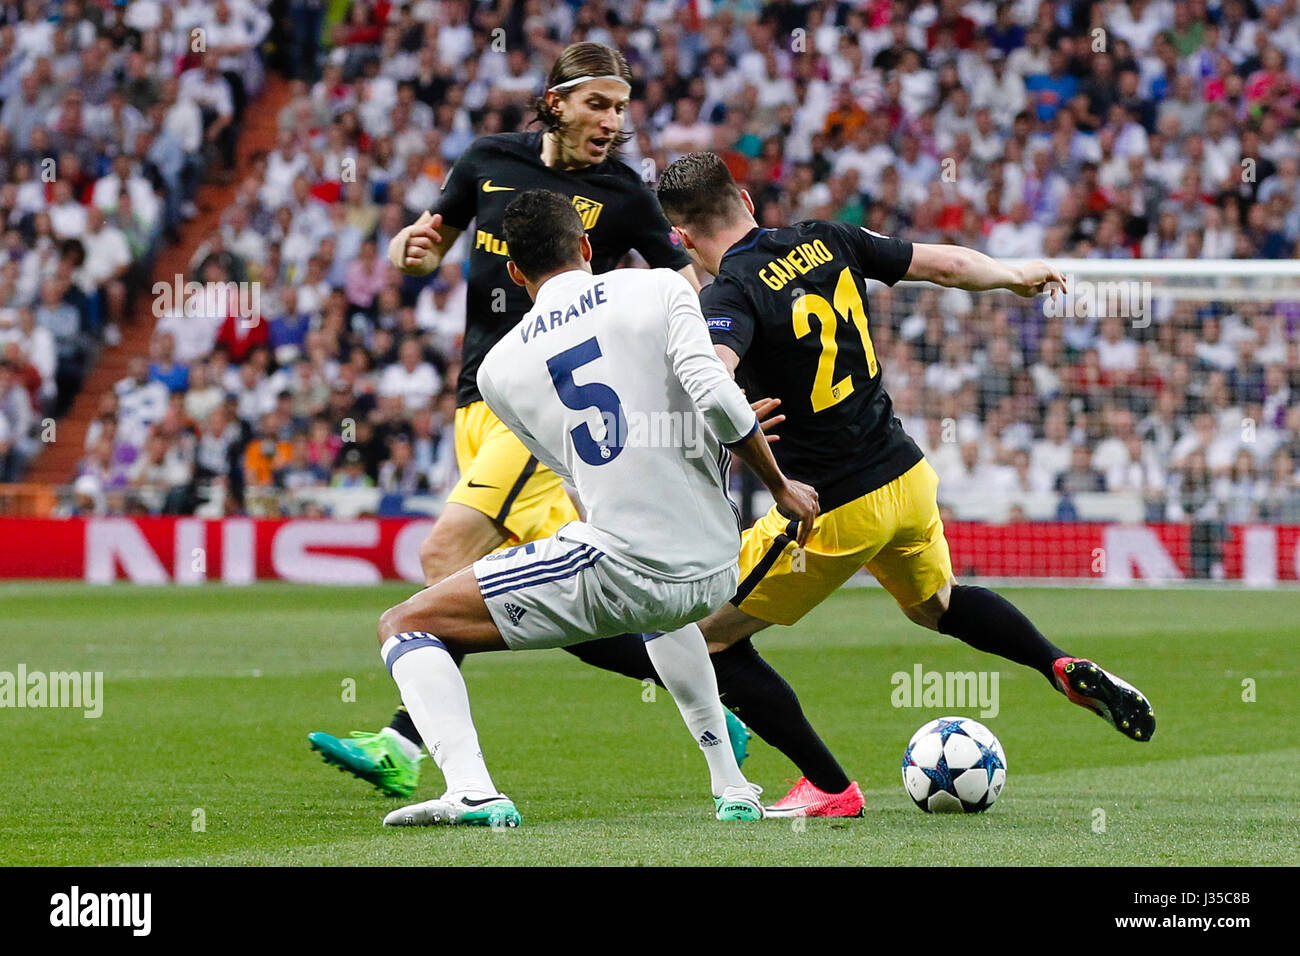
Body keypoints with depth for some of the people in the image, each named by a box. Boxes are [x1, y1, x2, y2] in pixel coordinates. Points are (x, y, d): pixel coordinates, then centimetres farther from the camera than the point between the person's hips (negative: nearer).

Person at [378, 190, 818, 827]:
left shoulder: (498, 368, 9)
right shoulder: (659, 290, 3)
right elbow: (715, 397, -10)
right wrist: (780, 486, 3)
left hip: (618, 571, -3)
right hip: (713, 573, 3)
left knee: (404, 626, 8)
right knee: (660, 613, 43)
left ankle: (471, 791, -15)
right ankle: (732, 789, 37)